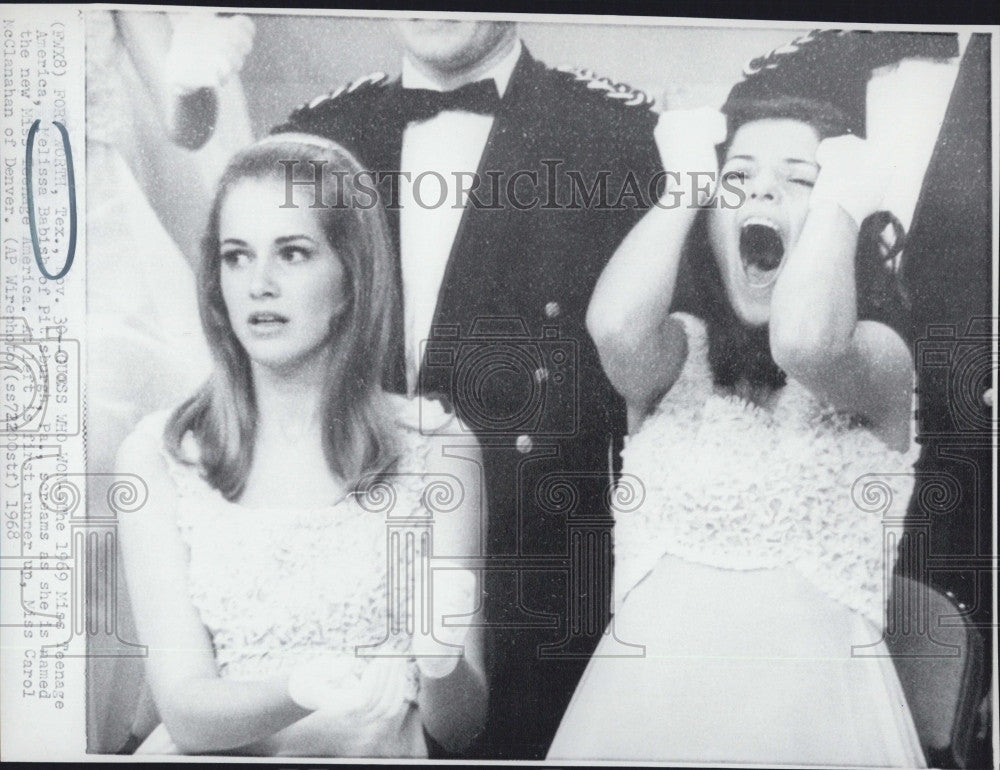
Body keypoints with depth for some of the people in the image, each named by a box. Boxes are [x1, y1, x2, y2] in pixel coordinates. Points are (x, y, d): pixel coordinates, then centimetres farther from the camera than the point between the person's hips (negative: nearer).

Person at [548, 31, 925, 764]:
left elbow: (804, 345, -27)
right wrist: (684, 186, -6)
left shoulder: (879, 354, -3)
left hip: (811, 705, -2)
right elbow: (614, 327, -21)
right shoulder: (678, 351, 3)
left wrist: (843, 201, -11)